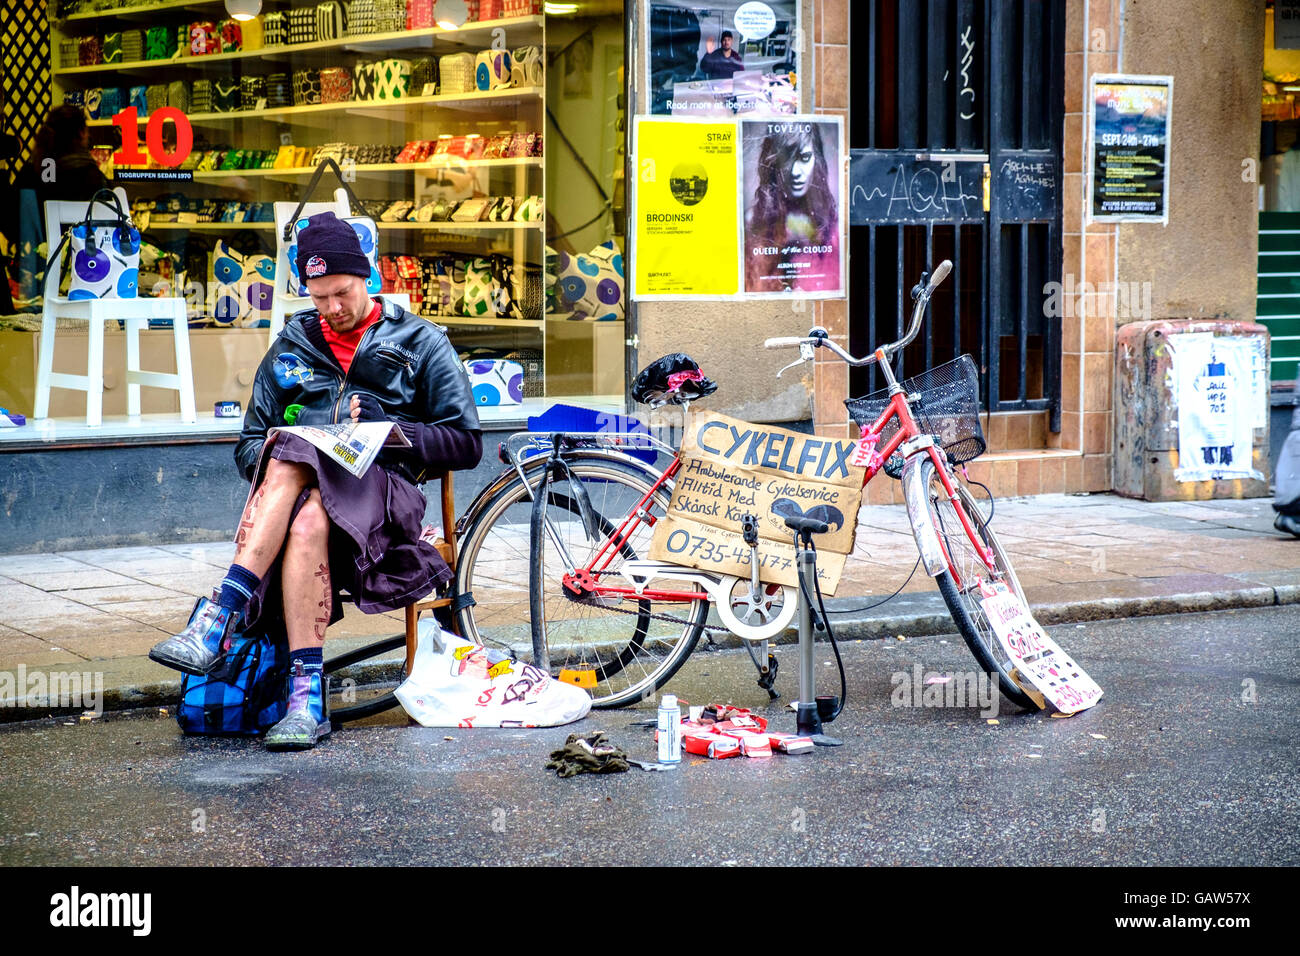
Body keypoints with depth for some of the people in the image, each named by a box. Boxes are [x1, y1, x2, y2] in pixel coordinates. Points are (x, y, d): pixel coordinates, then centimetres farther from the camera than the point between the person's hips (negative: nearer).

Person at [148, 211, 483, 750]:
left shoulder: (420, 344, 14)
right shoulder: (292, 347, 23)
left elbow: (466, 445, 8)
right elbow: (249, 447, 22)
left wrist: (390, 428, -9)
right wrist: (269, 456, -4)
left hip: (382, 494, -2)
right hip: (299, 488, 2)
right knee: (303, 512, -39)